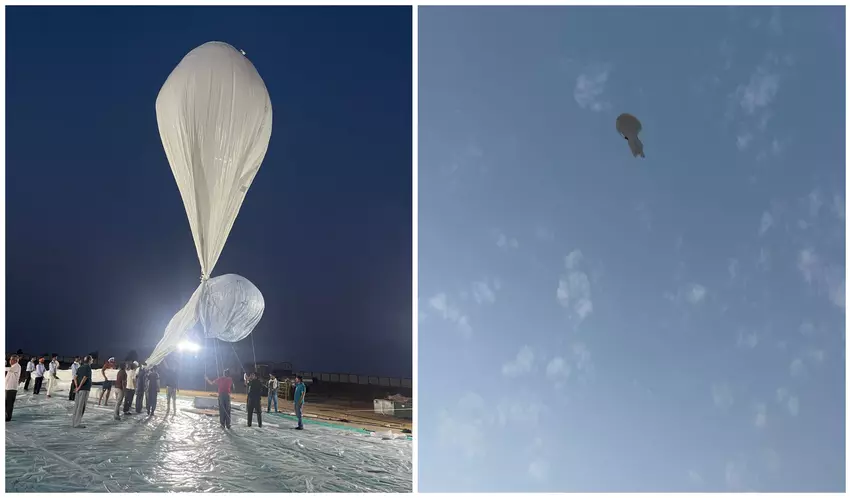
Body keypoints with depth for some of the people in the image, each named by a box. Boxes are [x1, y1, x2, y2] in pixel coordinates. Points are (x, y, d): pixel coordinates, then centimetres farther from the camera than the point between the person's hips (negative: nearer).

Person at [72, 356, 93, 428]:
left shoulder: (80, 368, 14)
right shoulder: (88, 368, -10)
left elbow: (75, 378, 6)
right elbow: (84, 378, -21)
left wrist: (77, 387, -2)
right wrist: (79, 387, -13)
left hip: (79, 390, 8)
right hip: (85, 389, -8)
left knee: (77, 406, 12)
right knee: (81, 407, -5)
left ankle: (73, 423, 15)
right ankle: (76, 424, -4)